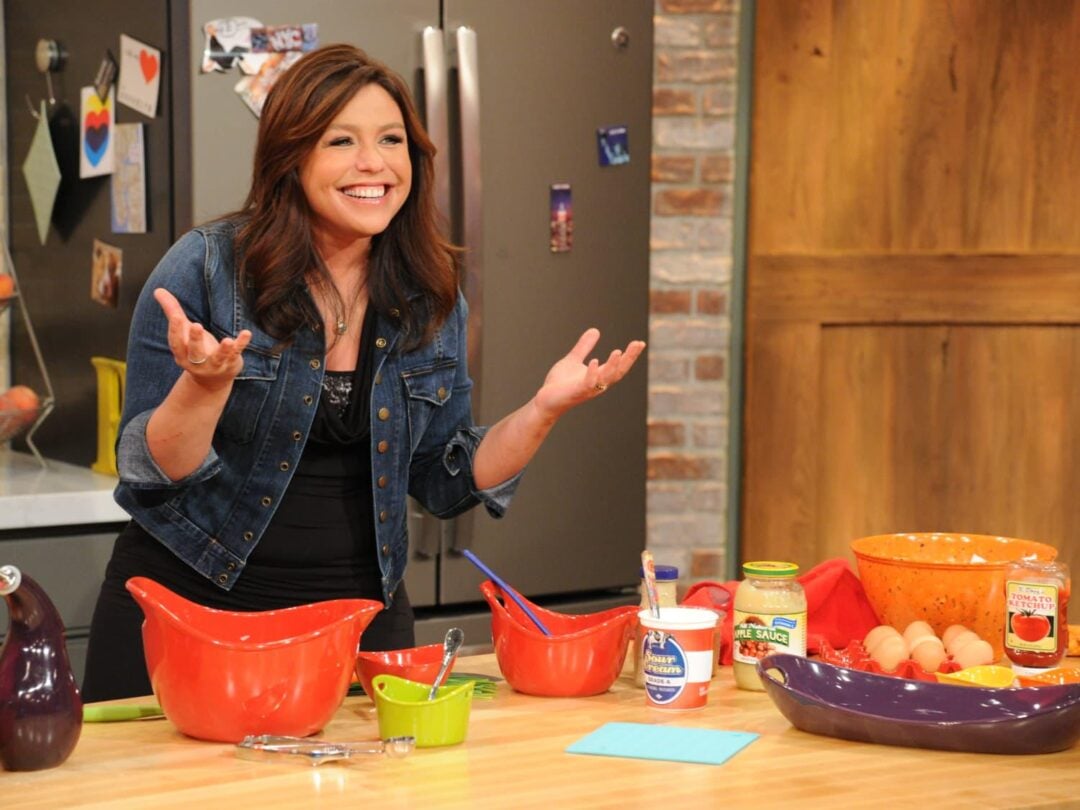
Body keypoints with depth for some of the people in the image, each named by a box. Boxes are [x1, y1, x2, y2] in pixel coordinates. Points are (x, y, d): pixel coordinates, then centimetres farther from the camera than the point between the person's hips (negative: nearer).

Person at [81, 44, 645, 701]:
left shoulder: (432, 298, 1)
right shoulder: (207, 267, -12)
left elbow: (444, 482, 7)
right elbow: (149, 472, -12)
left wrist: (545, 409, -8)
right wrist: (204, 386, -32)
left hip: (360, 612, 3)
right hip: (188, 601, -3)